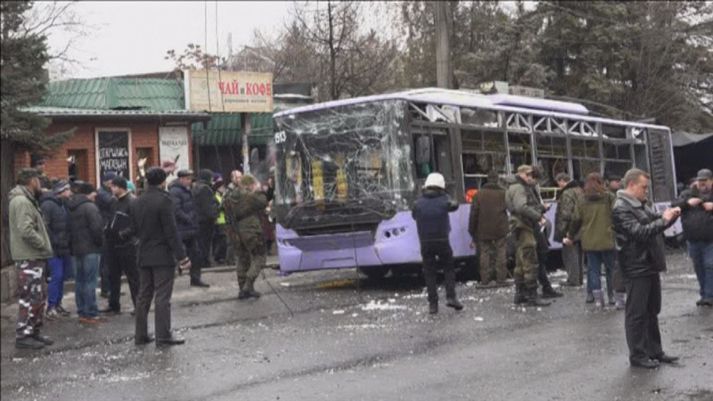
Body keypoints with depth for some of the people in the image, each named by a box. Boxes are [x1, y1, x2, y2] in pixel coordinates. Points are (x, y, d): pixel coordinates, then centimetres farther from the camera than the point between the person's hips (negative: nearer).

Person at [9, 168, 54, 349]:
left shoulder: (27, 200, 18)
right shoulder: (21, 201, -16)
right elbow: (26, 231, -25)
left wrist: (44, 246, 9)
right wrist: (43, 244, -15)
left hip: (35, 258, 11)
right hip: (28, 259, -11)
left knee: (39, 297, 15)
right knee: (30, 298, -7)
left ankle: (33, 332, 23)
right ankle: (23, 336, -1)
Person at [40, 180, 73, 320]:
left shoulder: (64, 204, 14)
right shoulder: (48, 205, -13)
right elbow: (44, 226, -19)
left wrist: (68, 244, 10)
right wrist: (54, 243, -18)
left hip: (65, 248, 8)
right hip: (55, 249, -8)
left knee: (61, 277, 11)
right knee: (56, 276, -8)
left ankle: (58, 304, 20)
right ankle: (51, 307, -2)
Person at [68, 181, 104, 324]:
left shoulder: (71, 208, 13)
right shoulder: (90, 207, -12)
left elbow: (69, 229, 13)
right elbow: (97, 228, -18)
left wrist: (72, 245, 14)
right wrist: (100, 242, -4)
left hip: (75, 249, 8)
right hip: (90, 249, -8)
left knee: (79, 281, 12)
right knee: (90, 282, -6)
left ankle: (82, 312, 15)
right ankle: (90, 314, -6)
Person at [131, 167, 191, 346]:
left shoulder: (136, 202, 7)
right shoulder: (164, 200, -14)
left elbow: (134, 230, 12)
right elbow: (171, 231, -17)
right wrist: (182, 256, -14)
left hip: (144, 256, 7)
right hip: (163, 256, -7)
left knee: (144, 296, 12)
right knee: (163, 296, -4)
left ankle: (140, 335, 16)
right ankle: (163, 336, -3)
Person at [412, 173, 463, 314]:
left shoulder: (418, 203, -5)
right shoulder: (443, 201, -5)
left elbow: (414, 215, 12)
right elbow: (454, 205, 15)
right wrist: (445, 195, 30)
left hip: (425, 243, 1)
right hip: (442, 242, -1)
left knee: (429, 273, 7)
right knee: (449, 269, 15)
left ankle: (433, 304, 5)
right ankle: (451, 297, 3)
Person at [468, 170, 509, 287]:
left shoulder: (479, 194, 2)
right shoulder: (503, 193, 0)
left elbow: (474, 213, 3)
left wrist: (472, 230, 8)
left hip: (483, 231, 1)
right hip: (500, 230, -1)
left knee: (485, 254, 5)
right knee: (500, 253, 3)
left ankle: (485, 280, 3)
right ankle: (501, 279, 2)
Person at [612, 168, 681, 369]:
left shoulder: (642, 205, 14)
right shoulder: (621, 209, -15)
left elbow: (656, 220, 21)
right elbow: (639, 232, -24)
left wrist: (670, 216, 1)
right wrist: (663, 220, -19)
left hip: (651, 265, 10)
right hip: (637, 268, -10)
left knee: (652, 311, 16)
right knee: (636, 314, -1)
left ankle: (654, 351, 25)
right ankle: (637, 355, 6)